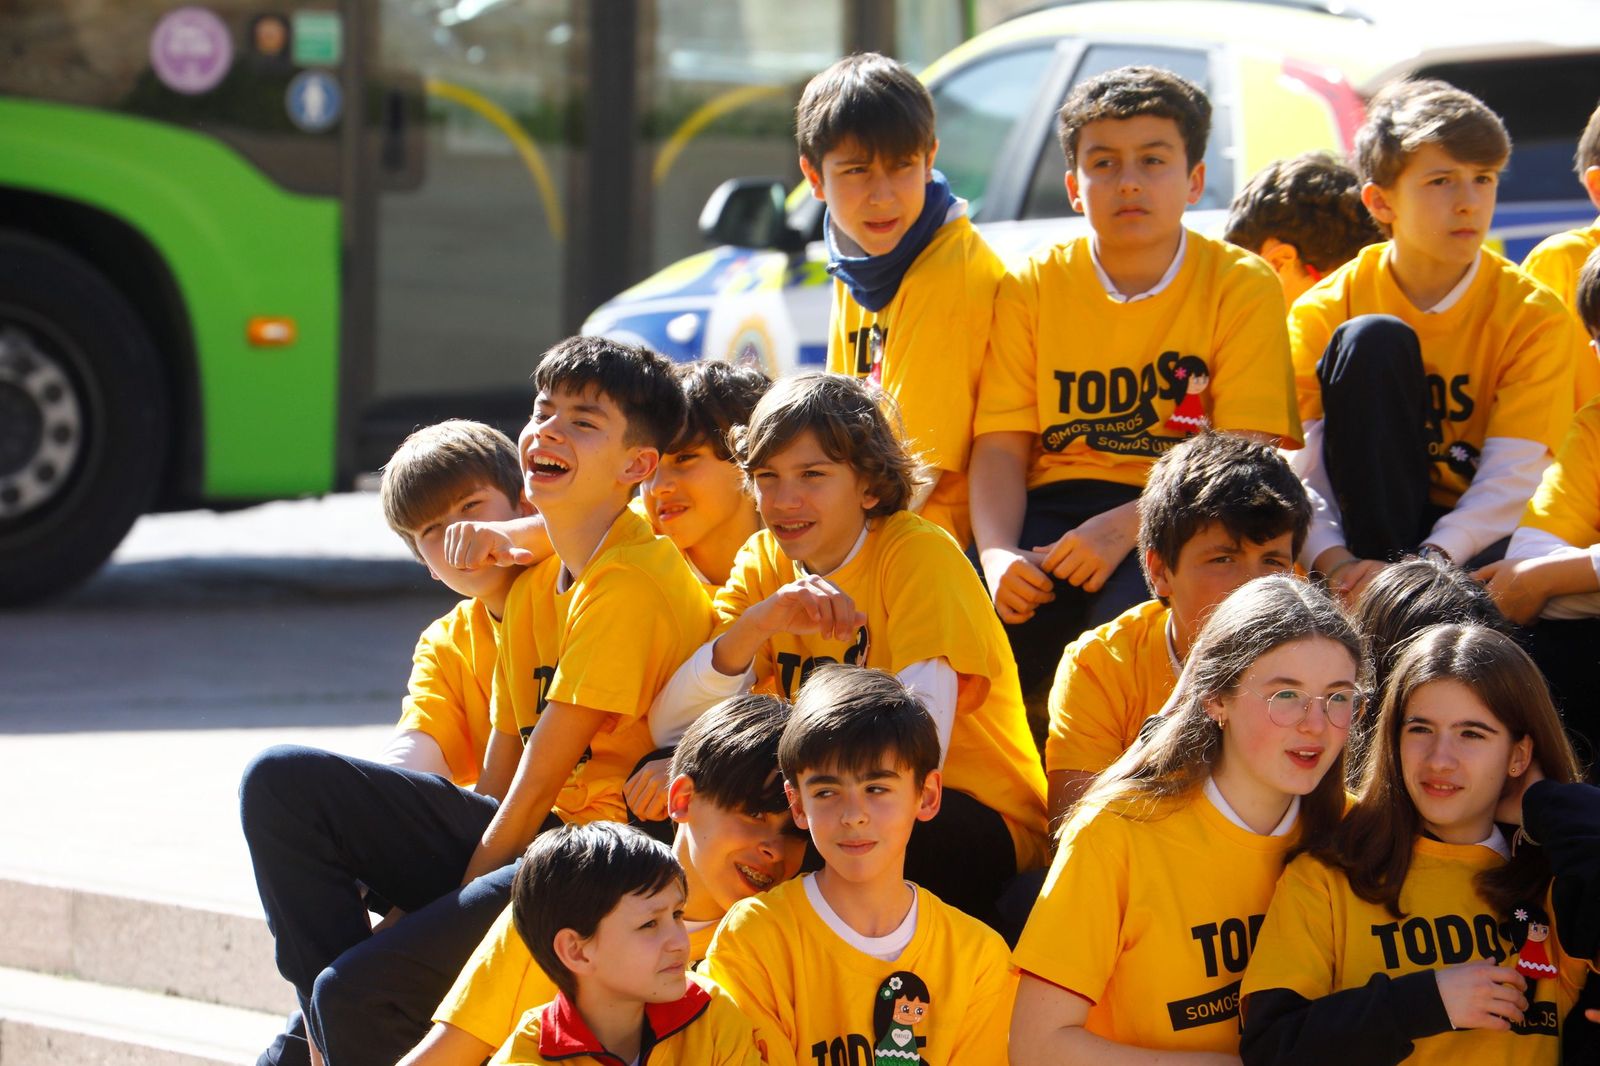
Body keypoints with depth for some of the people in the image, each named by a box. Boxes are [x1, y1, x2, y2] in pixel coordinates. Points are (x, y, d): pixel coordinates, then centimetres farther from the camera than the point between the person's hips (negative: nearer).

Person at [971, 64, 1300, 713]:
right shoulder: (1031, 288, 11)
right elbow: (1001, 447, 5)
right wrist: (997, 554, -17)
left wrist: (1129, 524, -24)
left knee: (1131, 614, -37)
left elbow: (1249, 456, -8)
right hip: (1055, 505, 3)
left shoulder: (1243, 286, 1)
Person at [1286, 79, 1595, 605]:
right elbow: (1299, 466, -14)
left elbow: (1514, 478, -15)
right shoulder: (1323, 313, -4)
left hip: (1479, 541, -3)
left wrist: (1426, 564, -33)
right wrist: (1334, 560, -35)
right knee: (1372, 341, -22)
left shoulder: (1534, 317, -6)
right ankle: (1378, 590, -26)